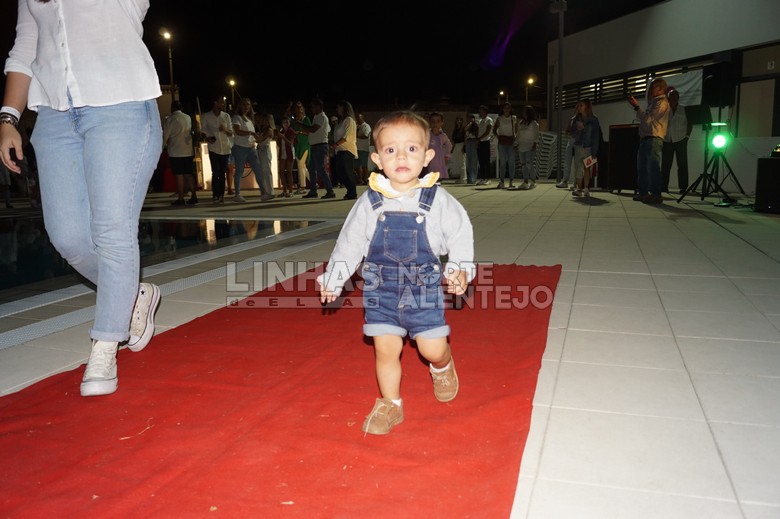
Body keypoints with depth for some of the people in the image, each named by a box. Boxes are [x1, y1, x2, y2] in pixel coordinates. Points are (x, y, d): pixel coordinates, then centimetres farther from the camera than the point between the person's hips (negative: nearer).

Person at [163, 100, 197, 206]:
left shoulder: (171, 119, -7)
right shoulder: (188, 118, 9)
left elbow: (166, 134, -4)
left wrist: (163, 146, 10)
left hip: (176, 152, -5)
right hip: (188, 151, 5)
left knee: (179, 175, -2)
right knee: (189, 174, 9)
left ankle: (181, 199, 0)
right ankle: (193, 196, 7)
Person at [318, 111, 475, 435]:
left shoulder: (438, 199, -8)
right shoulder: (370, 202, -4)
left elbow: (460, 234, 2)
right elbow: (350, 242, 6)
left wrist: (460, 270, -10)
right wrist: (333, 279, 11)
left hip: (425, 286, -1)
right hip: (381, 286, 1)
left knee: (432, 348, 1)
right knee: (386, 348, 3)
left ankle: (442, 366, 38)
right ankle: (389, 404, 24)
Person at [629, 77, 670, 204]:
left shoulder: (662, 103, -7)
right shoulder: (654, 102, 25)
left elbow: (647, 118, -14)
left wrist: (636, 107, -8)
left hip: (654, 138, -10)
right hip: (645, 138, 10)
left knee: (653, 167, -12)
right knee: (642, 166, 11)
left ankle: (655, 194, -12)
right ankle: (643, 192, 16)